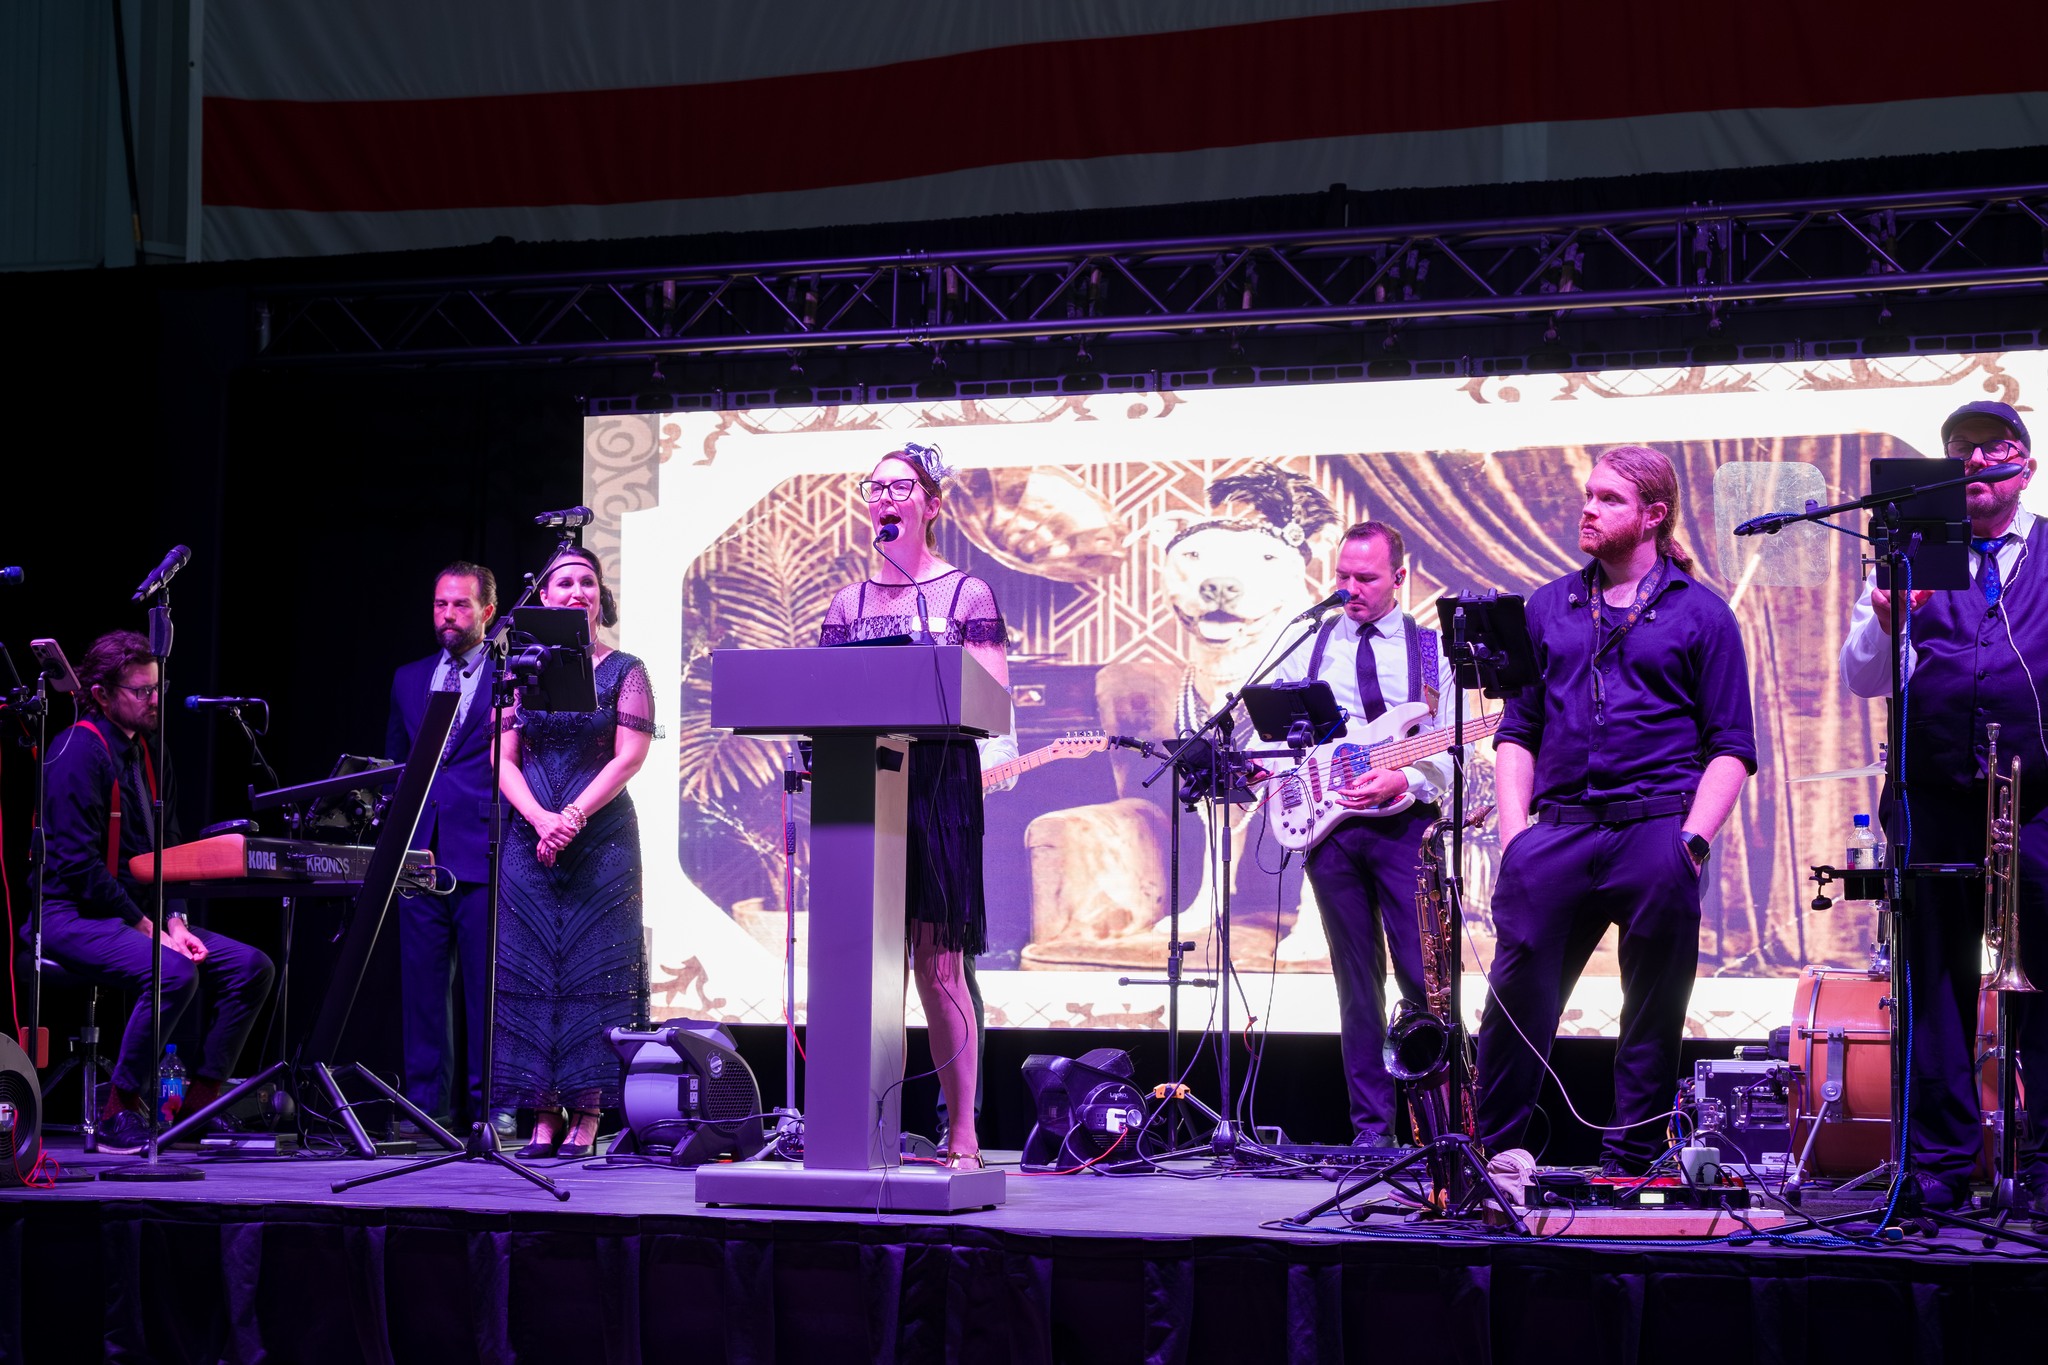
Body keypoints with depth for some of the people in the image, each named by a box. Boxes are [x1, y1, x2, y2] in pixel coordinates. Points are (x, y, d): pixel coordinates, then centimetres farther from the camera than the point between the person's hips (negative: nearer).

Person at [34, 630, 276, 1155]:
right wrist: (147, 930, -19)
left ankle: (199, 1103, -1)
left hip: (138, 914, 9)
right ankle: (120, 1115, -20)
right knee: (173, 973, -33)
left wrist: (174, 921, -1)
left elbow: (169, 850, 17)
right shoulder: (79, 751, -13)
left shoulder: (145, 753, 15)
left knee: (252, 967, -5)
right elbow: (78, 863, -19)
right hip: (77, 916, -9)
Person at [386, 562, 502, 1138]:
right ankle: (426, 1104, 9)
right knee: (421, 983, 4)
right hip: (421, 853, 5)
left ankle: (489, 1106, 0)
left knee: (486, 986, -4)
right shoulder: (409, 680, 19)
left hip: (483, 854, -5)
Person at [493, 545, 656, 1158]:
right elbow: (502, 759, 5)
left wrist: (573, 818, -14)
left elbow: (629, 756, -5)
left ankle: (587, 1117, -3)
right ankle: (545, 1116, 1)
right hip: (529, 839, 3)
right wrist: (540, 819, -11)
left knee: (594, 968, -5)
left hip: (601, 840, -2)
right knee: (530, 968, -1)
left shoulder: (624, 671, 4)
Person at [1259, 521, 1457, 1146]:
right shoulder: (1309, 647, 13)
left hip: (1405, 824, -2)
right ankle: (1372, 1129, 9)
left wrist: (1403, 778, -18)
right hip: (1330, 828, 2)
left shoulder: (1431, 649, 6)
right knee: (1357, 982, 6)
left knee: (1425, 977, -7)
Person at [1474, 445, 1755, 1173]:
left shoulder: (1700, 614, 7)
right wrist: (1514, 829, 3)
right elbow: (1517, 731, 16)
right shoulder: (1548, 607, 17)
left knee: (1653, 1015, 2)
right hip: (1557, 831, 2)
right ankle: (1490, 1152, 7)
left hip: (1656, 830, -2)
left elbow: (1731, 748, 4)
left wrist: (1692, 838, -9)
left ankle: (1629, 1163, 11)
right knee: (1516, 996, -4)